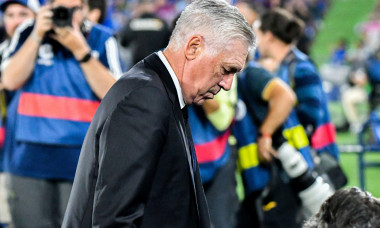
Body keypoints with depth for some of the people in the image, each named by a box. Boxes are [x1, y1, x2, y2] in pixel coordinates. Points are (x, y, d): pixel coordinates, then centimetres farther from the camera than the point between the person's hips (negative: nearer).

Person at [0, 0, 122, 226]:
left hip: (80, 160, -1)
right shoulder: (28, 32, 6)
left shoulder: (102, 40, 2)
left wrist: (80, 50, -15)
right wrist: (37, 36, -11)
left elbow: (113, 94, -9)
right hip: (30, 155, 1)